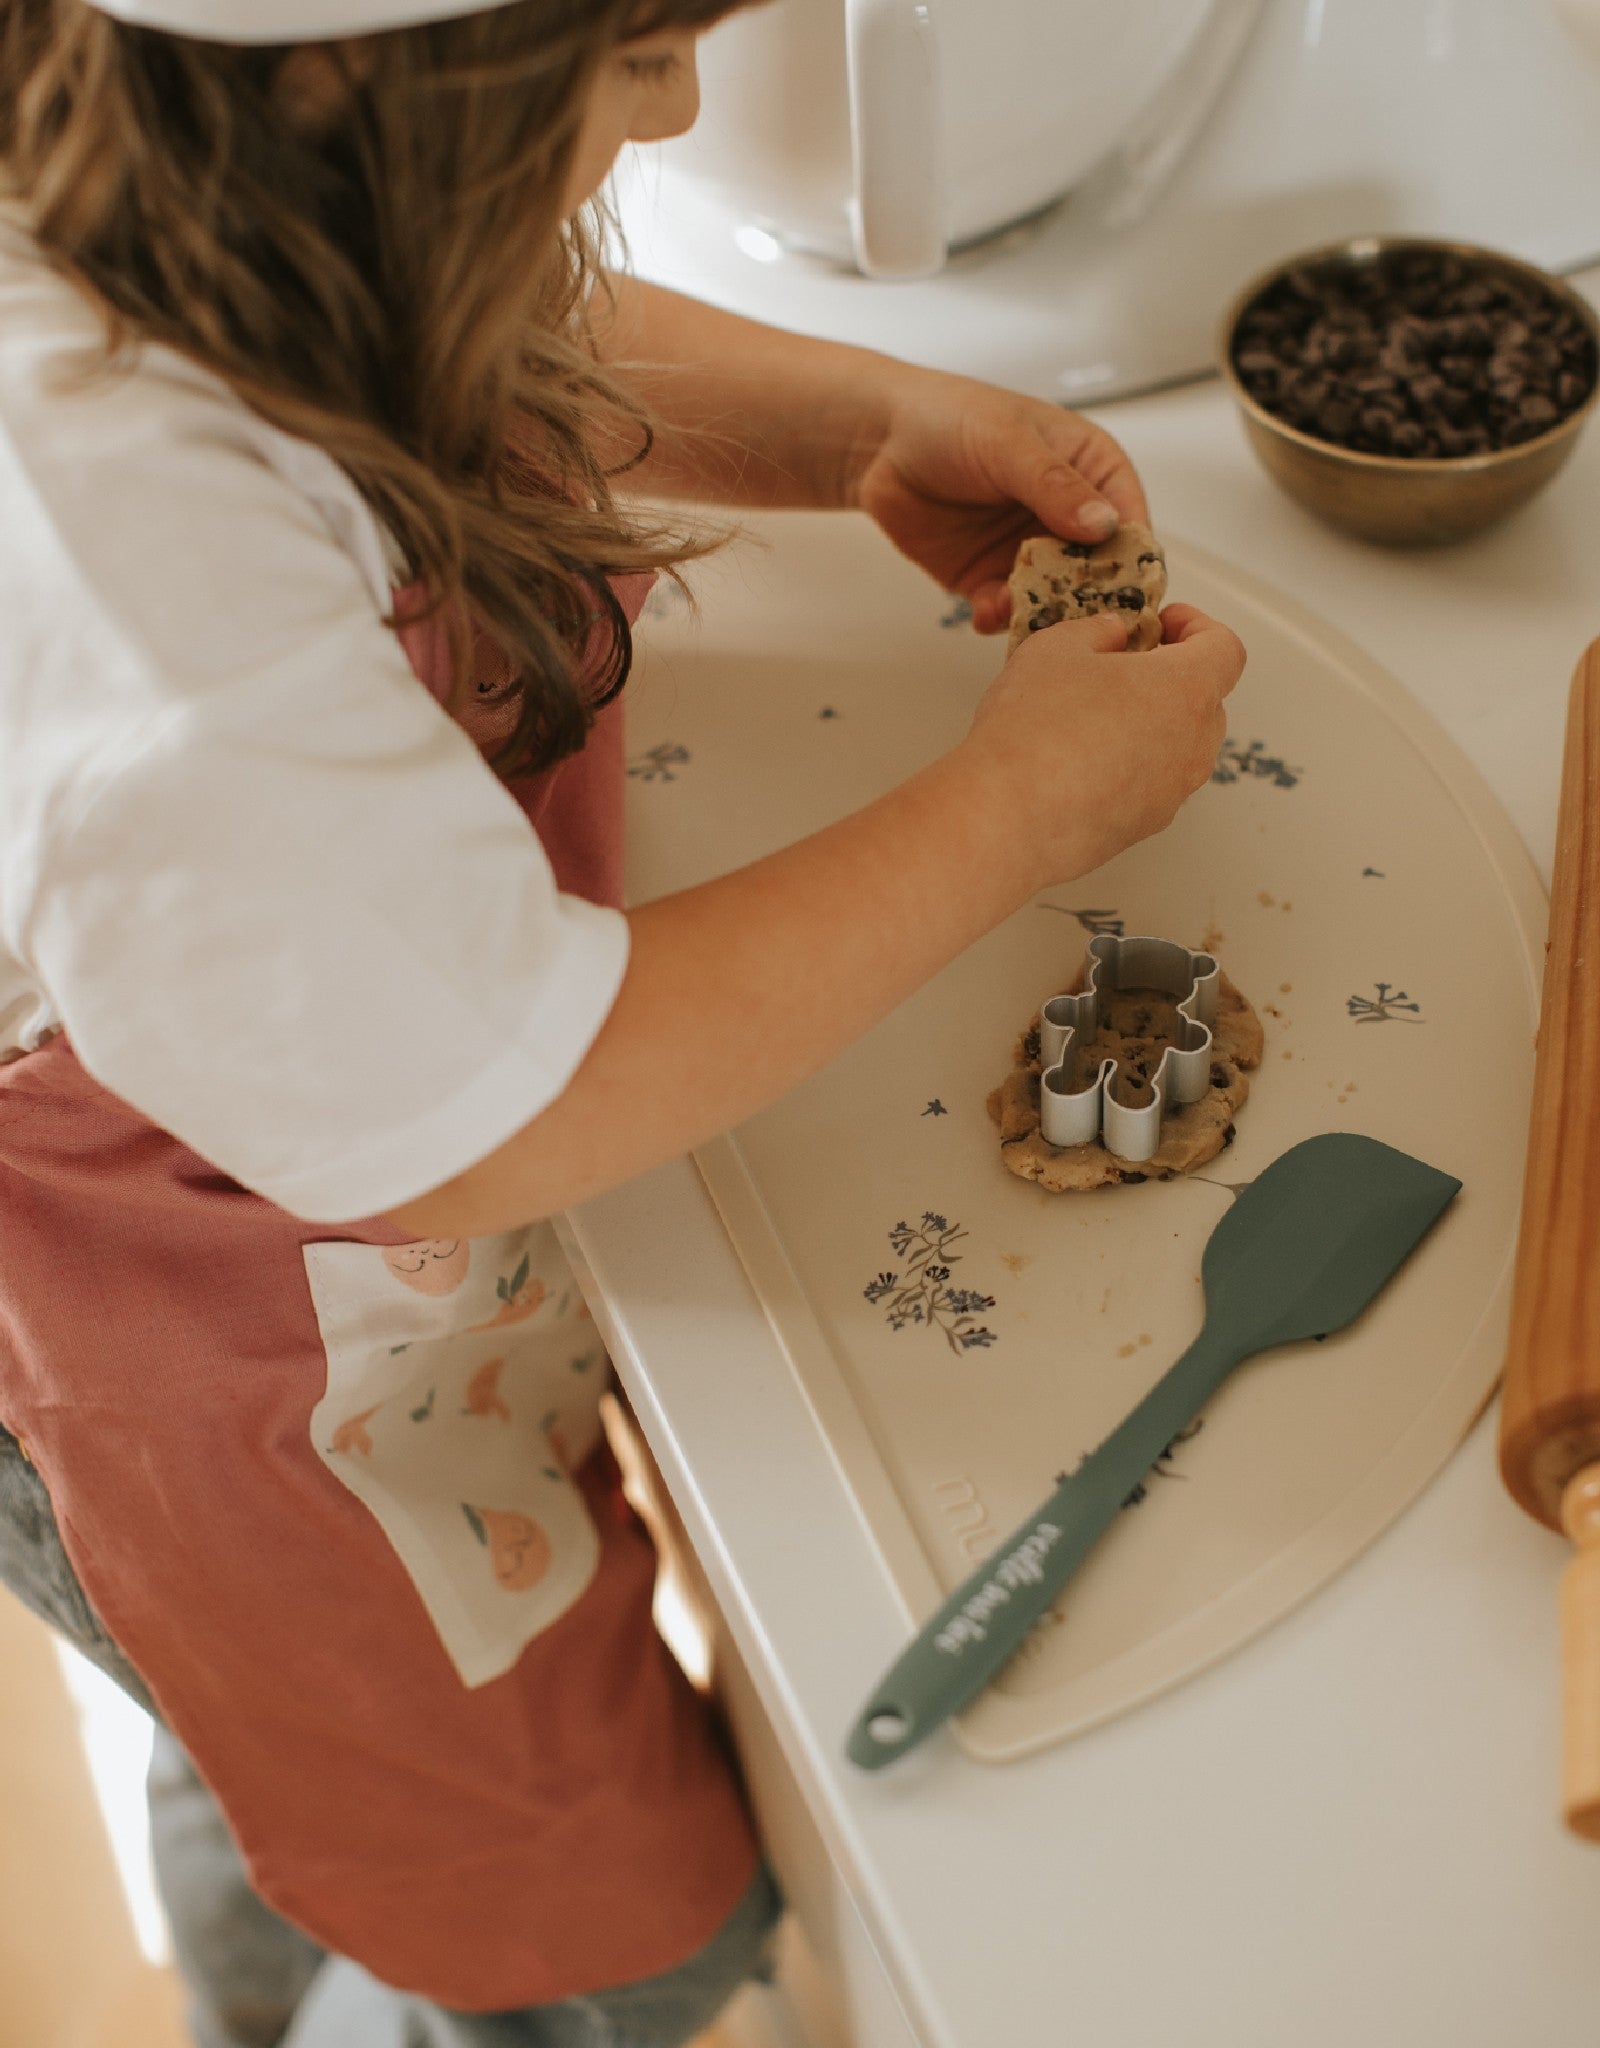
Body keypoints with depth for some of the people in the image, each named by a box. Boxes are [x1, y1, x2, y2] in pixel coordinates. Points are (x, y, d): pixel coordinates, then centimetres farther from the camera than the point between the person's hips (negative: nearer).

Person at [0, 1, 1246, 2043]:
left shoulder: (187, 201, -16)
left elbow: (542, 341, 7)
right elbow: (479, 1128, -36)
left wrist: (874, 424, -10)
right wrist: (1024, 803, -27)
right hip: (237, 1393, -9)